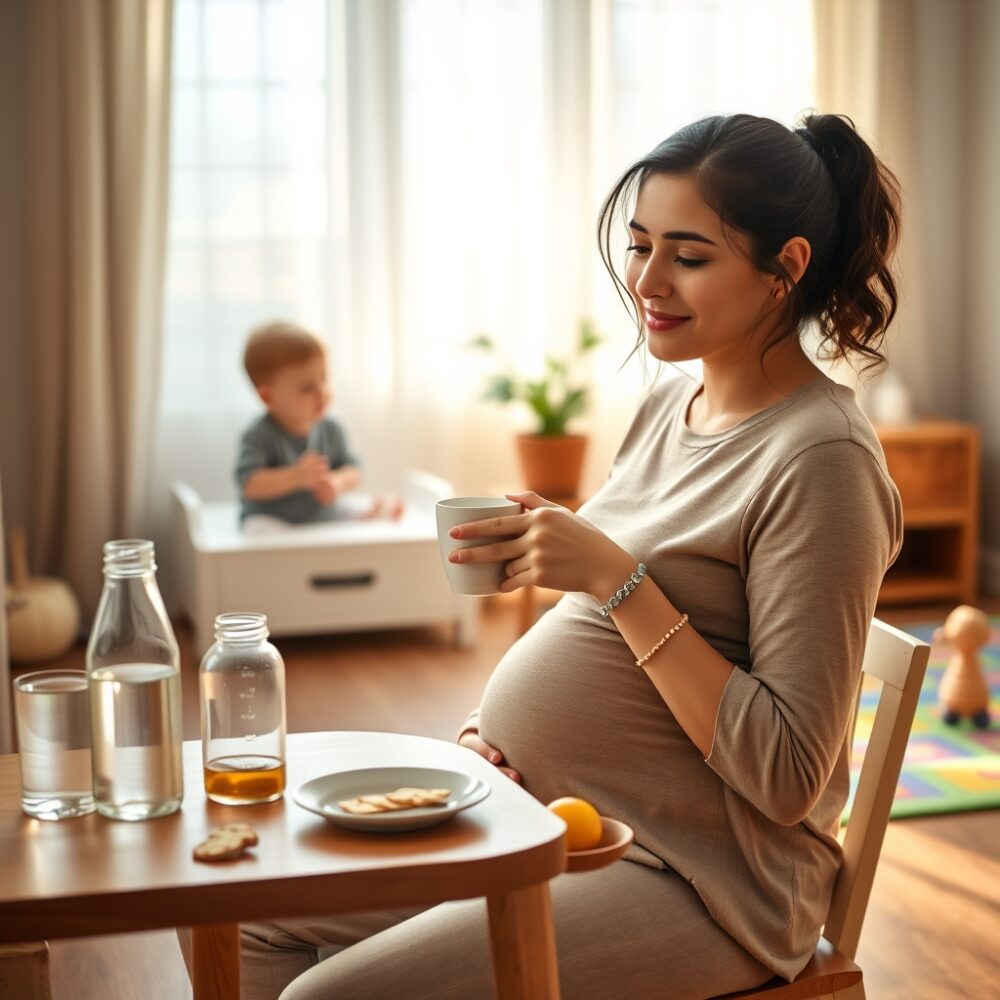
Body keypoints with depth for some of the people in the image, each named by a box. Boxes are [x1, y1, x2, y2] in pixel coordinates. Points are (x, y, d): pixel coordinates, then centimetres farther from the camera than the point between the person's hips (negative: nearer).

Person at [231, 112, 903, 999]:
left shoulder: (821, 461, -18)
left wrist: (617, 579, -25)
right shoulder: (670, 405, 9)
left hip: (688, 879, -8)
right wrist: (508, 710, 0)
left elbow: (788, 777, -22)